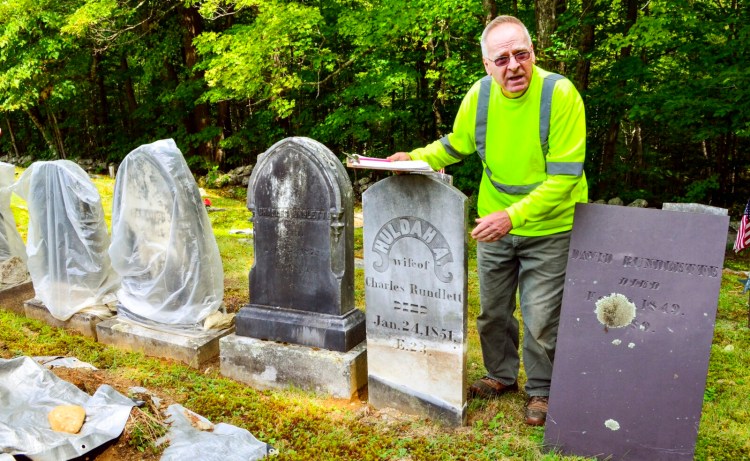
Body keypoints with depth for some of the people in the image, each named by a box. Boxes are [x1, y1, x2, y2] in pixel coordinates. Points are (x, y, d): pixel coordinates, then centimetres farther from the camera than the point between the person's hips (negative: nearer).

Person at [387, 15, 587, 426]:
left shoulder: (560, 94, -24)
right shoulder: (478, 95, -10)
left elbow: (564, 177, -25)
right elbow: (453, 146, 9)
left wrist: (514, 215, -32)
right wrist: (413, 158, -7)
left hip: (548, 229, -4)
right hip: (494, 223, 5)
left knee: (541, 321, 5)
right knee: (492, 311, 18)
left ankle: (540, 391, 30)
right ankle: (502, 376, 42)